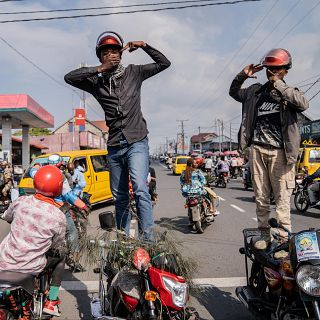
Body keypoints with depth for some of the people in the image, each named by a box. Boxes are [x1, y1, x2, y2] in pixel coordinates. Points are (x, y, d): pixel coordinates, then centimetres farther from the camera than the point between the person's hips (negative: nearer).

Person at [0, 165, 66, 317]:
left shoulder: (21, 201, -7)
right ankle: (51, 302, 24)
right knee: (60, 257, 25)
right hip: (31, 267, -2)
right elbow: (58, 247, -3)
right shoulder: (58, 216, -15)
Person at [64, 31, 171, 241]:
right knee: (120, 197, 11)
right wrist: (99, 69, -7)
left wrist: (144, 46, 1)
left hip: (137, 142, -3)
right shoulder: (96, 82, 8)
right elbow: (69, 77, -3)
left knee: (140, 189, -22)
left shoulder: (133, 73, 7)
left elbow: (164, 63, 11)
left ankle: (148, 239, -20)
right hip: (114, 146, 3)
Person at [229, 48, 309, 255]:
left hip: (279, 151, -3)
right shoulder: (256, 90, 17)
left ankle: (283, 239, -5)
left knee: (282, 198, -8)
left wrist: (279, 85, -11)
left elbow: (303, 104, -14)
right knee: (261, 197, 7)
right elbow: (234, 93, 28)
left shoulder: (290, 92, 7)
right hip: (257, 148, 3)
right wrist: (243, 76, 11)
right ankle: (265, 235, 16)